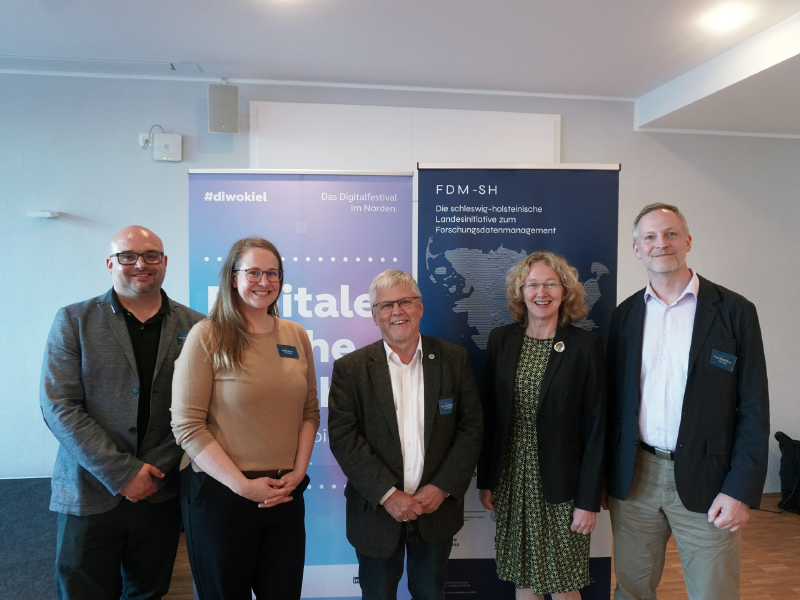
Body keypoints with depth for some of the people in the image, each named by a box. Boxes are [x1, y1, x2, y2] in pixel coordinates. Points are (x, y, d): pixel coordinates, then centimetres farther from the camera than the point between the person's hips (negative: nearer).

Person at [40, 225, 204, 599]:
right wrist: (121, 473, -14)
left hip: (162, 494, 1)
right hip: (90, 495, -1)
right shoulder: (73, 321, -1)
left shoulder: (194, 326, 1)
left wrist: (157, 470, -9)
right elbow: (58, 406, -8)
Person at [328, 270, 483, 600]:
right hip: (376, 511, -1)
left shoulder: (454, 359, -2)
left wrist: (442, 487, -11)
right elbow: (343, 437, -12)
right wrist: (388, 495, -17)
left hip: (438, 509, 2)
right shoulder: (349, 369, -7)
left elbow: (471, 428, -3)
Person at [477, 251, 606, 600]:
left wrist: (589, 501, -8)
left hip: (562, 485, -2)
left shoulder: (586, 345, -8)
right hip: (511, 481, 3)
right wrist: (484, 480, 4)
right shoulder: (501, 340, 0)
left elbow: (596, 427, -7)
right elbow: (488, 415, 4)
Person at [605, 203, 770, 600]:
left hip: (706, 482, -2)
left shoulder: (734, 311, -4)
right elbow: (614, 400, 6)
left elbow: (754, 410, -4)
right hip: (633, 478, 3)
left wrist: (741, 490, -10)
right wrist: (607, 475, 5)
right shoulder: (624, 314, 4)